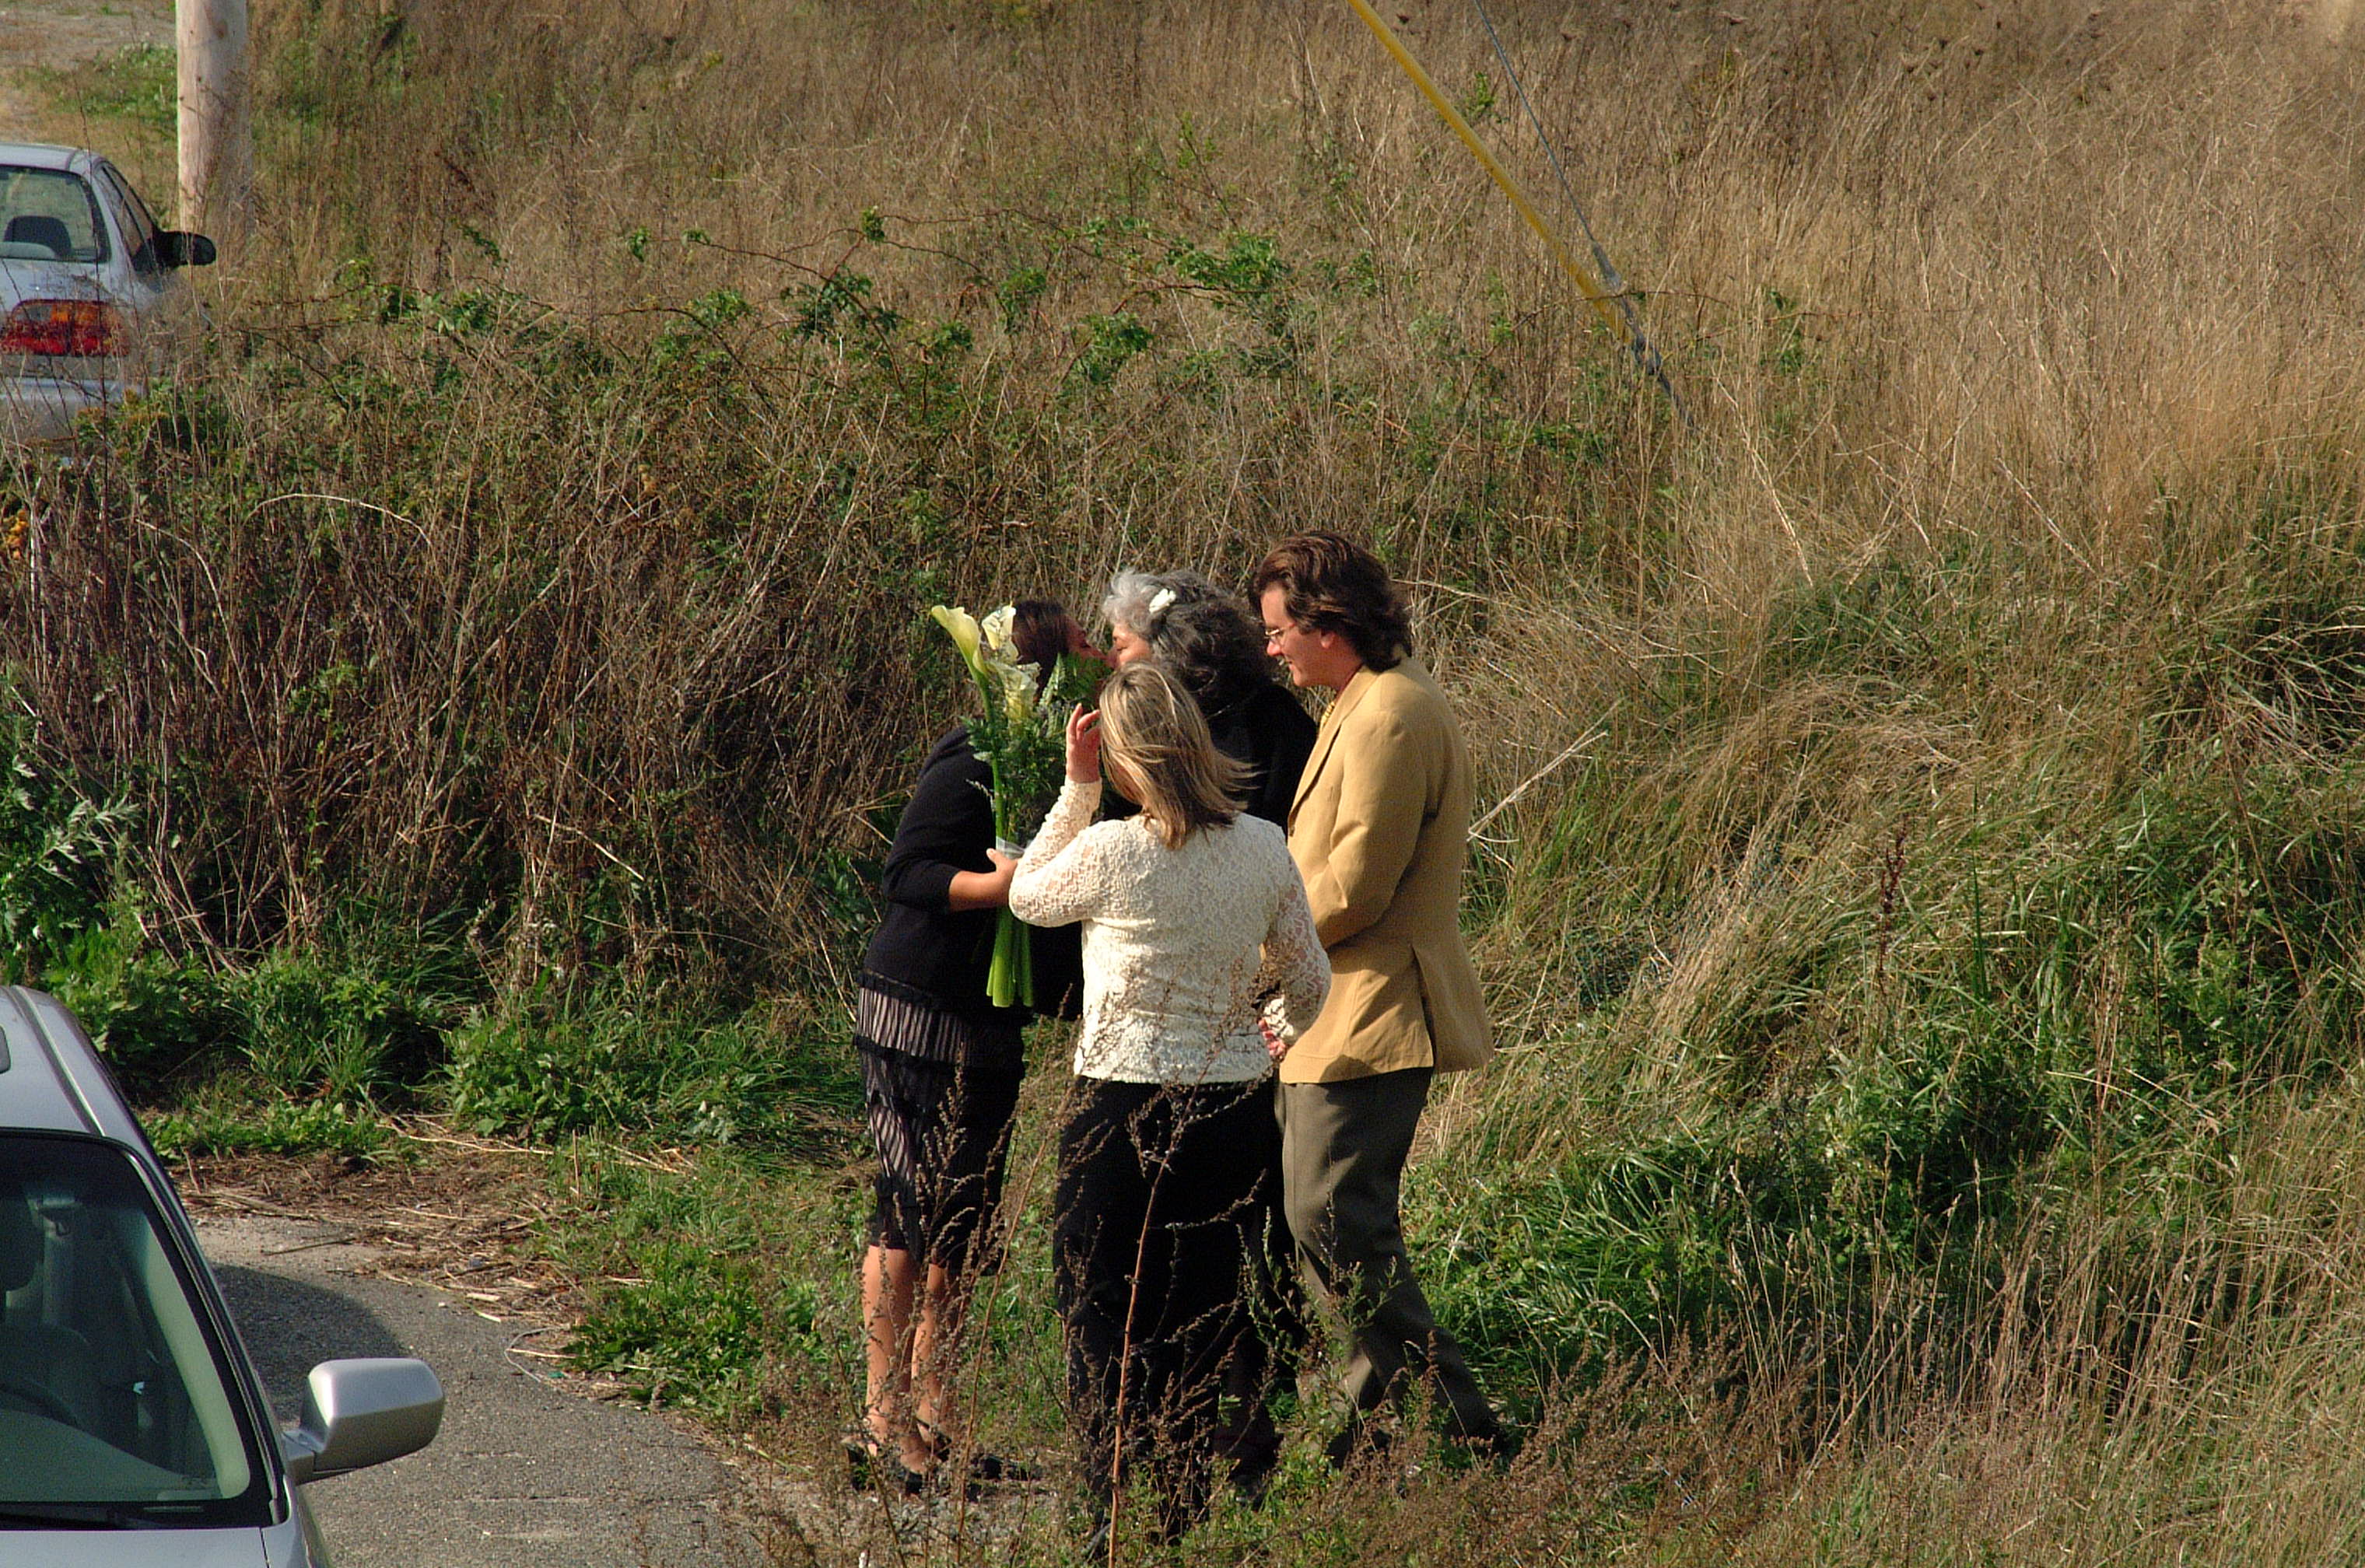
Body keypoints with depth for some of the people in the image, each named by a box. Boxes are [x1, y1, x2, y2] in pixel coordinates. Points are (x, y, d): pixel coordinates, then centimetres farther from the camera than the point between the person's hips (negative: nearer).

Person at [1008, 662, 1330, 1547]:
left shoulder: (1109, 853, -14)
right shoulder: (1263, 847, -3)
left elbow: (1027, 897, 7)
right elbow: (1307, 979, 9)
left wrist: (1077, 785, 5)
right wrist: (1280, 1030, 30)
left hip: (1123, 1104, -4)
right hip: (1236, 1104, 4)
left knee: (1104, 1324, 6)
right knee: (1204, 1328, 13)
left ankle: (1113, 1530, 3)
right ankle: (1186, 1526, 15)